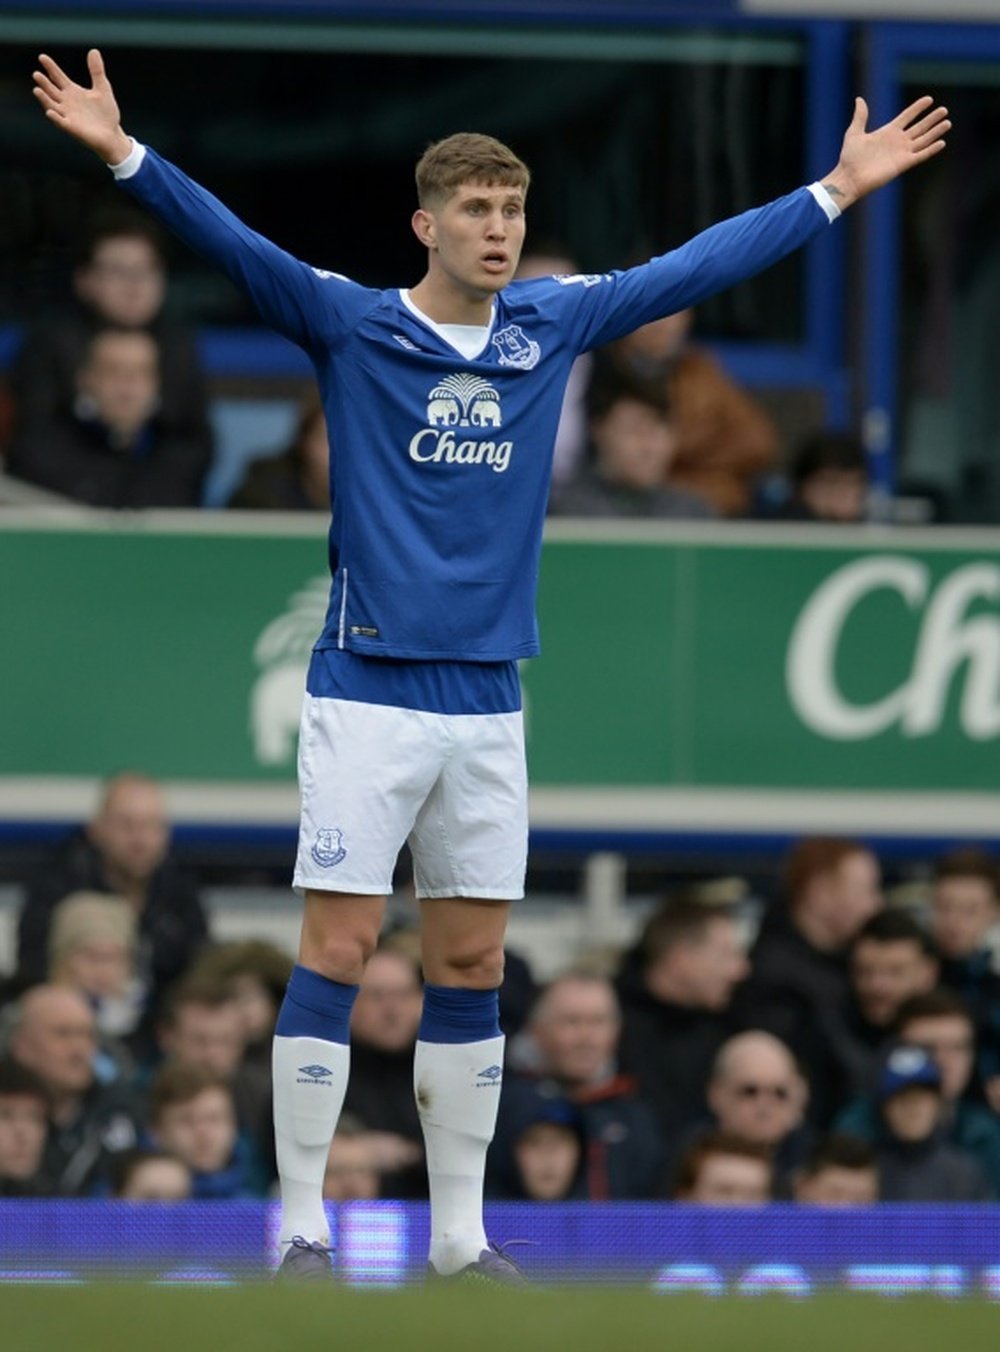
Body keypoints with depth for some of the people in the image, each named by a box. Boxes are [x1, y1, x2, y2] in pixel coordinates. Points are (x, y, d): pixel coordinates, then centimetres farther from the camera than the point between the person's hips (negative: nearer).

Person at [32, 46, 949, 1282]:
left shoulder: (553, 326, 7)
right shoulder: (349, 326, -4)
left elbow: (698, 264, 16)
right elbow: (232, 244, -16)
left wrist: (839, 189, 22)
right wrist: (124, 154, -30)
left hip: (488, 703, 4)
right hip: (368, 694, -4)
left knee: (471, 968, 7)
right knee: (338, 951, -6)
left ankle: (459, 1236, 14)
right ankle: (302, 1229, -2)